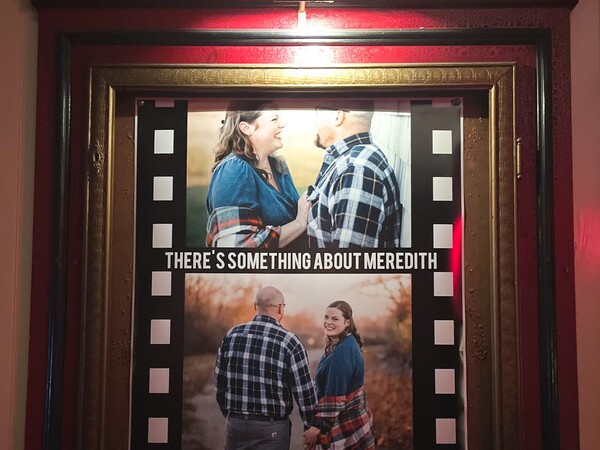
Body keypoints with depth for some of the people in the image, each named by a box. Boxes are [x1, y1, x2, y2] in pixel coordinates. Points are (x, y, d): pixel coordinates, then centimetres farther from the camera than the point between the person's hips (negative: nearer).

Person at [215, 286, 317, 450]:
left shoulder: (232, 335, 0)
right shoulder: (289, 341, -11)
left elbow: (220, 381, 8)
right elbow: (303, 390, -9)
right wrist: (310, 427, 6)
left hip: (235, 423, 4)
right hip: (271, 428, -3)